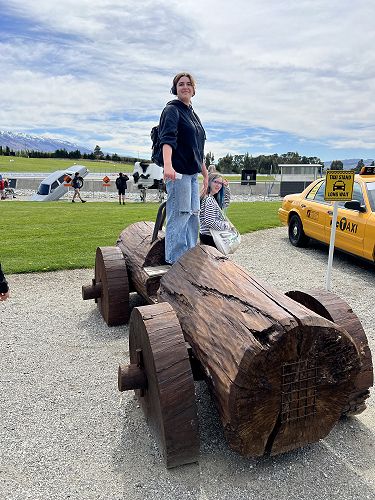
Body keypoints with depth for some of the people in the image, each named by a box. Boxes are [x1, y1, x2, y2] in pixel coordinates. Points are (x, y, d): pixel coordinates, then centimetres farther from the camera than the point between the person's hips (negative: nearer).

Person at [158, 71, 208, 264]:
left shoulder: (193, 114, 21)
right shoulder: (172, 110, -4)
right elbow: (167, 139, -22)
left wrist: (205, 172, 27)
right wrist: (167, 165, -37)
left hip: (192, 172, 9)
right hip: (178, 172, -9)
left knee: (193, 215, 13)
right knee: (179, 216, -9)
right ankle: (174, 261, -1)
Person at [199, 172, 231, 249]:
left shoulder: (213, 198, 7)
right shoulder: (209, 200, -19)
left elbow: (226, 204, 23)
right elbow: (210, 222, -24)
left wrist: (226, 187, 11)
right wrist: (226, 225, -12)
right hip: (209, 237, -9)